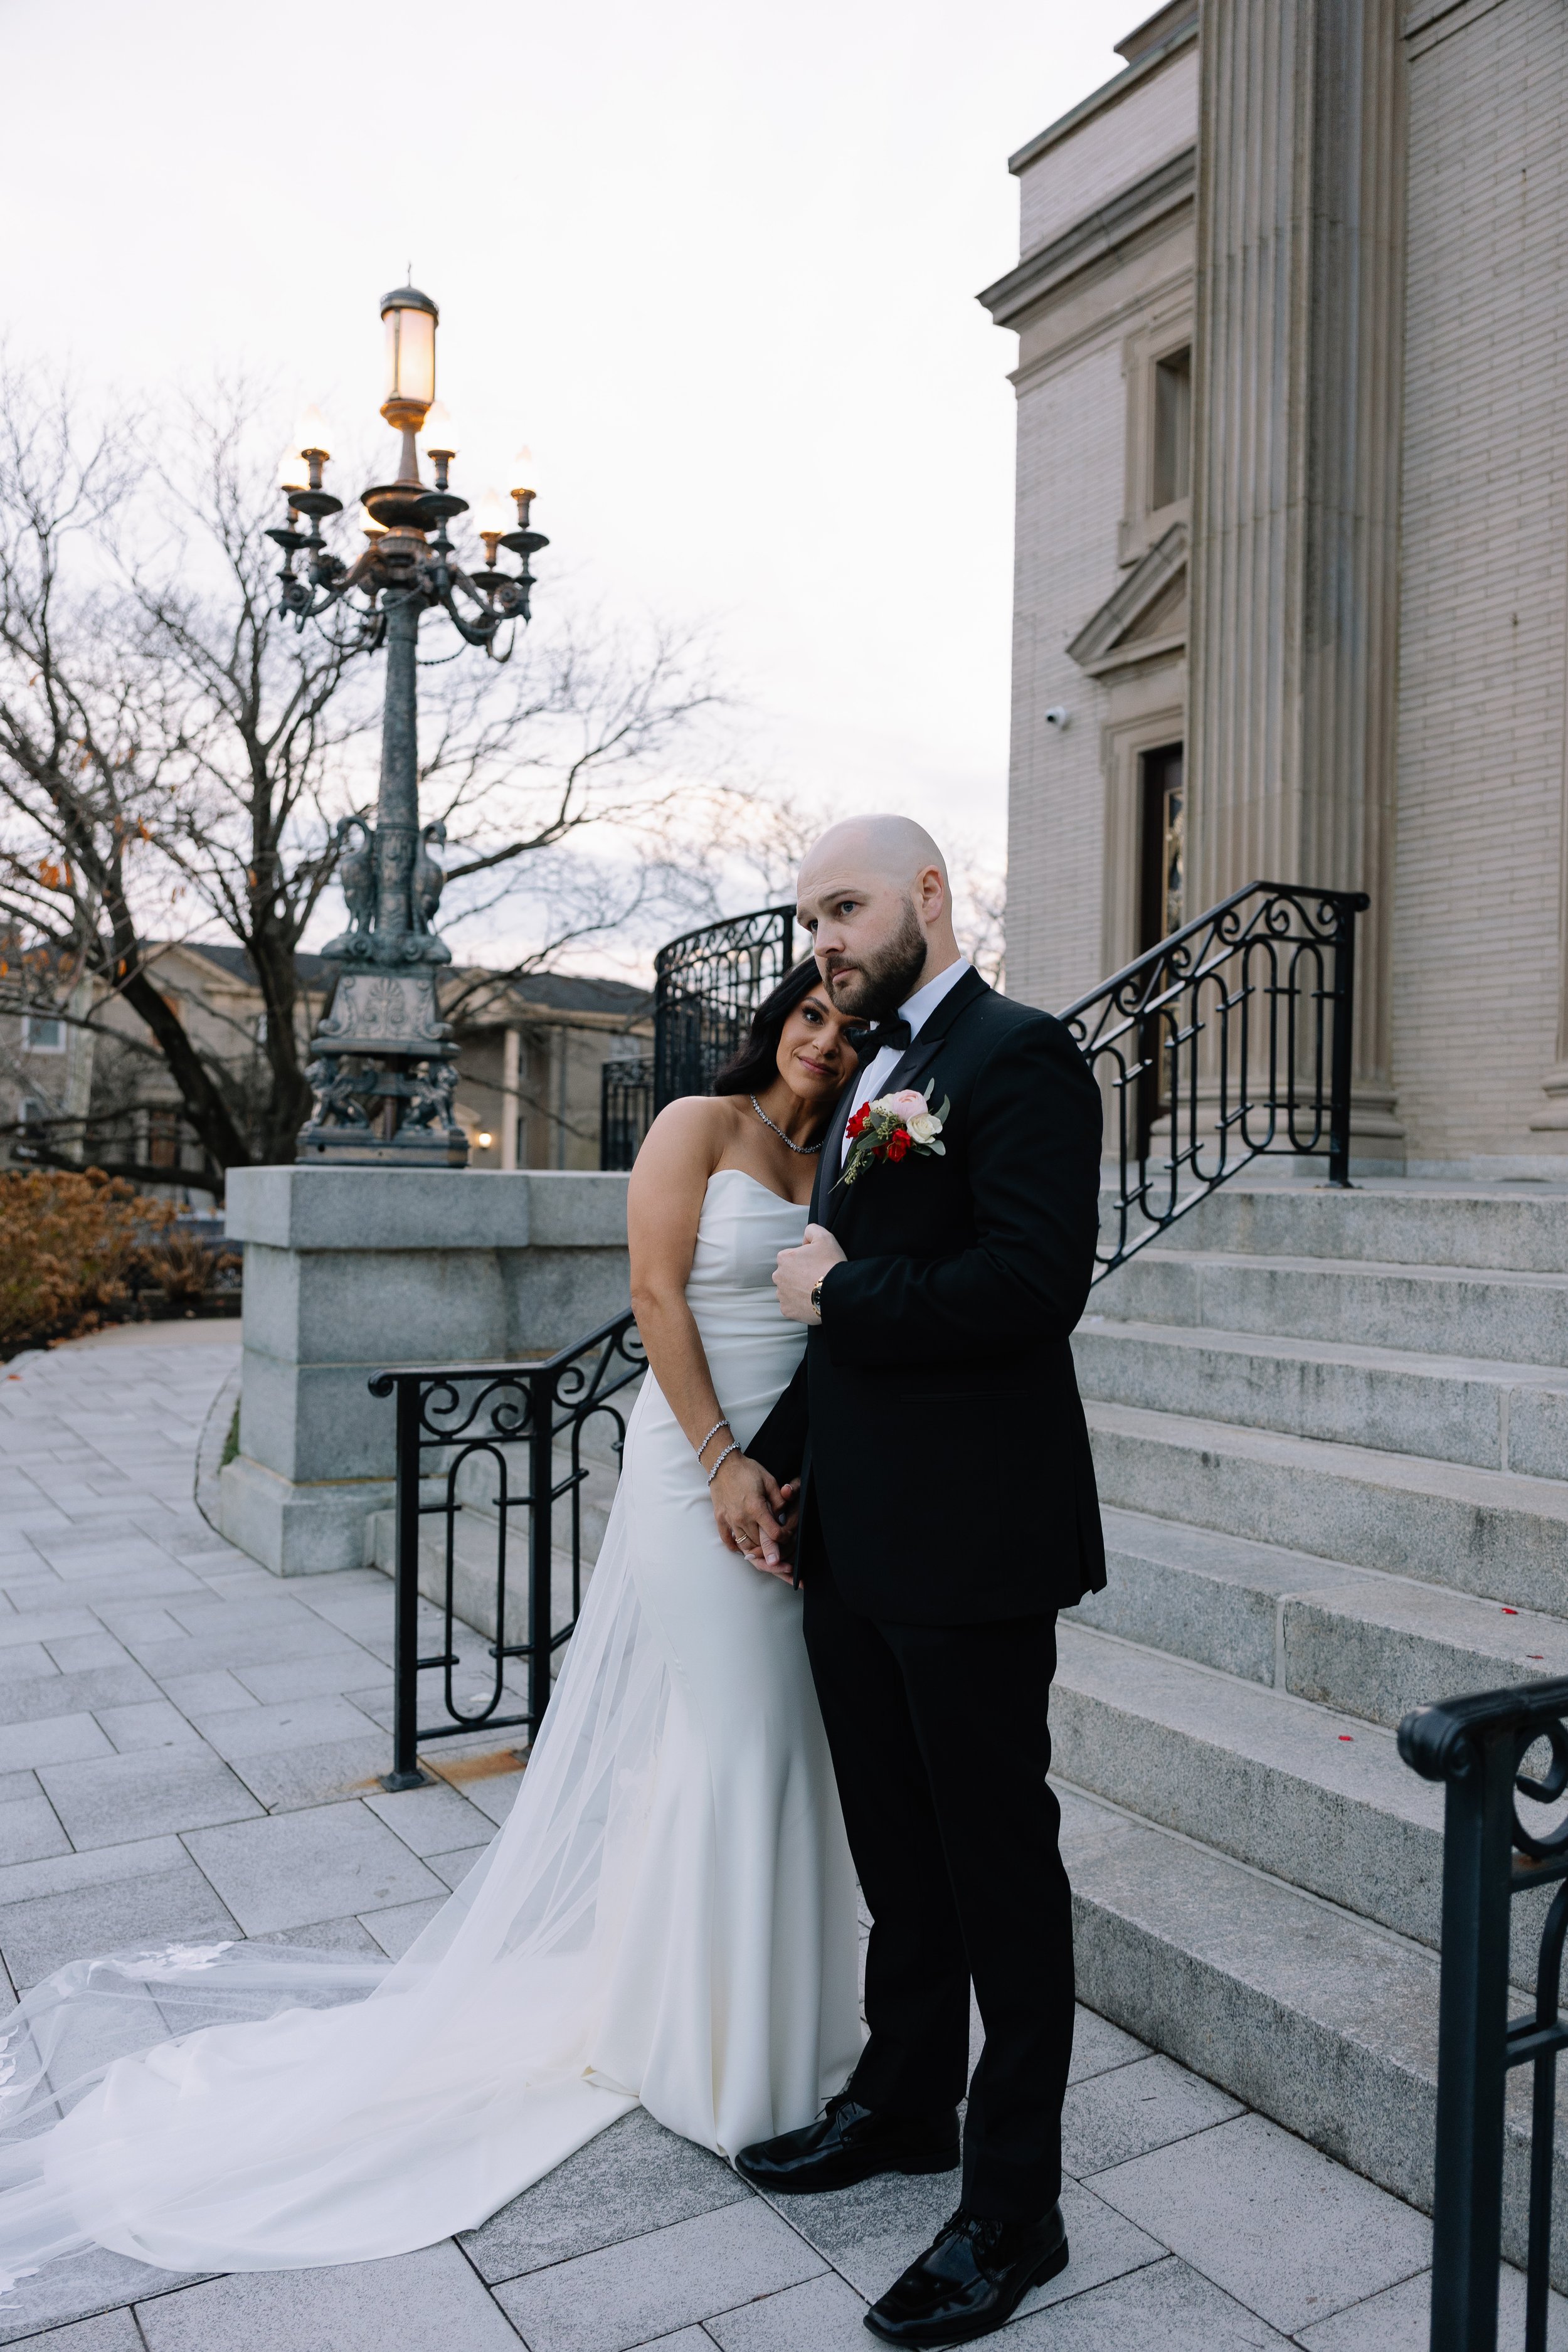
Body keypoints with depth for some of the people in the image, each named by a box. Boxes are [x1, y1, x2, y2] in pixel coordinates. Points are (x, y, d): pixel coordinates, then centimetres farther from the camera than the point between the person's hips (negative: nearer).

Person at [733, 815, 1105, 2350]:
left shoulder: (1019, 1057, -12)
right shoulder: (868, 1083, 15)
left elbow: (1035, 1282, -24)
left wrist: (842, 1289, -14)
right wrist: (779, 1454, 12)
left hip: (969, 1545, -8)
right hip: (854, 1538, 9)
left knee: (998, 1867, 7)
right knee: (897, 1856, 22)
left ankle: (1013, 2209, 24)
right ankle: (903, 2105, 42)